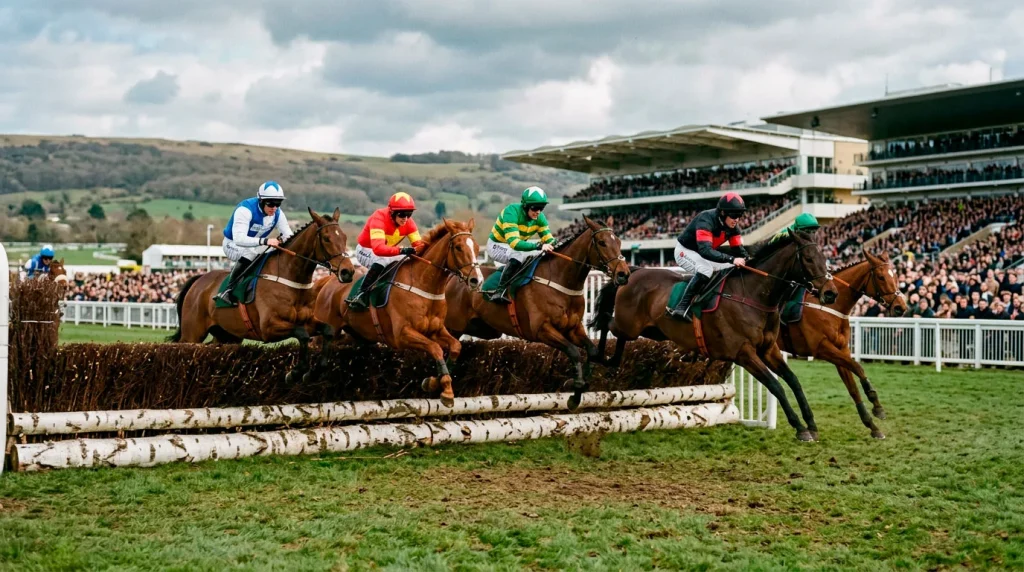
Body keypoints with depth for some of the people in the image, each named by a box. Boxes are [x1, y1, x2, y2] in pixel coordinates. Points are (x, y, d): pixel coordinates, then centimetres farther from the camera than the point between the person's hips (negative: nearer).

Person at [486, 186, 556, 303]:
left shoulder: (540, 218, -11)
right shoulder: (511, 212, -33)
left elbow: (549, 239, -10)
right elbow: (514, 242, -42)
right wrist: (538, 246, -52)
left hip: (519, 245, 8)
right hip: (497, 245, -8)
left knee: (543, 255, -7)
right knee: (519, 254, -37)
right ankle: (500, 291, -33)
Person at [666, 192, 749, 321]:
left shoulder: (733, 226, -10)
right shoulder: (706, 221, -33)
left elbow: (739, 249, -6)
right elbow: (705, 251, -44)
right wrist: (731, 259, -51)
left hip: (704, 253, 8)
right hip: (685, 251, -8)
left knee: (733, 269, -1)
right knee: (706, 269, -35)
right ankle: (681, 308, -40)